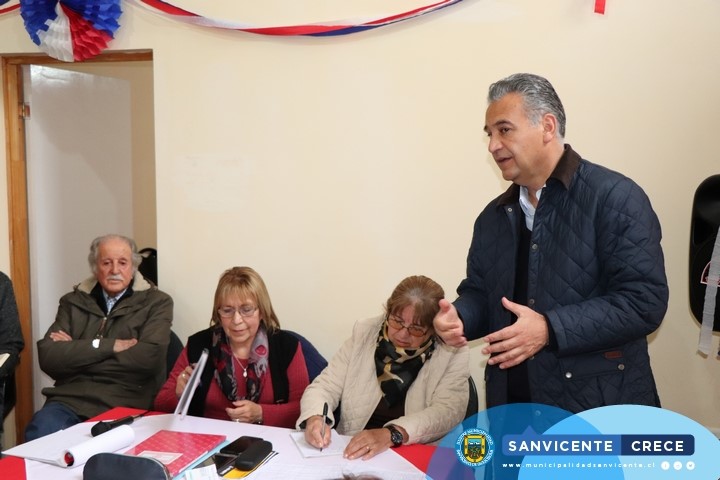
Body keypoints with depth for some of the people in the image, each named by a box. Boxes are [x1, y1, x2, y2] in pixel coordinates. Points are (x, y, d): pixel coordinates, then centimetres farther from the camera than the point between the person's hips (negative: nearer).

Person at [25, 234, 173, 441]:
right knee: (38, 436, -28)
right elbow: (48, 357, 1)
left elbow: (149, 358, -11)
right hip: (69, 401, 3)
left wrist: (73, 351, -4)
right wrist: (107, 346, -9)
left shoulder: (157, 302, 5)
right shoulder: (73, 302, 15)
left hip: (124, 406, -2)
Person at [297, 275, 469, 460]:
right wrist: (315, 418, -19)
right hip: (352, 454, 3)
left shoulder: (453, 351, -5)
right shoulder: (364, 334, 1)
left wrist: (392, 434, -28)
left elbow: (448, 411, -14)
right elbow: (325, 386, 2)